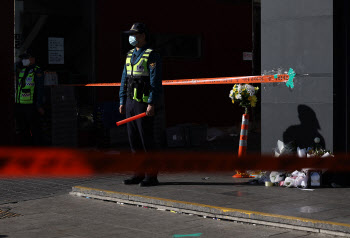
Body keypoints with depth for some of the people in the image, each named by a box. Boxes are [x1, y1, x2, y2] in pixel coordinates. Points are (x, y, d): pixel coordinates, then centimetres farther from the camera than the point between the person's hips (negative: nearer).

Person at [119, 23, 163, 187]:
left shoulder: (151, 55, -7)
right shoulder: (130, 55, 17)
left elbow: (155, 81, -13)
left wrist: (152, 104, -20)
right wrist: (122, 101, 13)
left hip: (144, 104, -8)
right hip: (131, 103, 8)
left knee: (146, 140, -6)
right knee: (134, 140, 9)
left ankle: (151, 176, 0)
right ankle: (139, 174, 16)